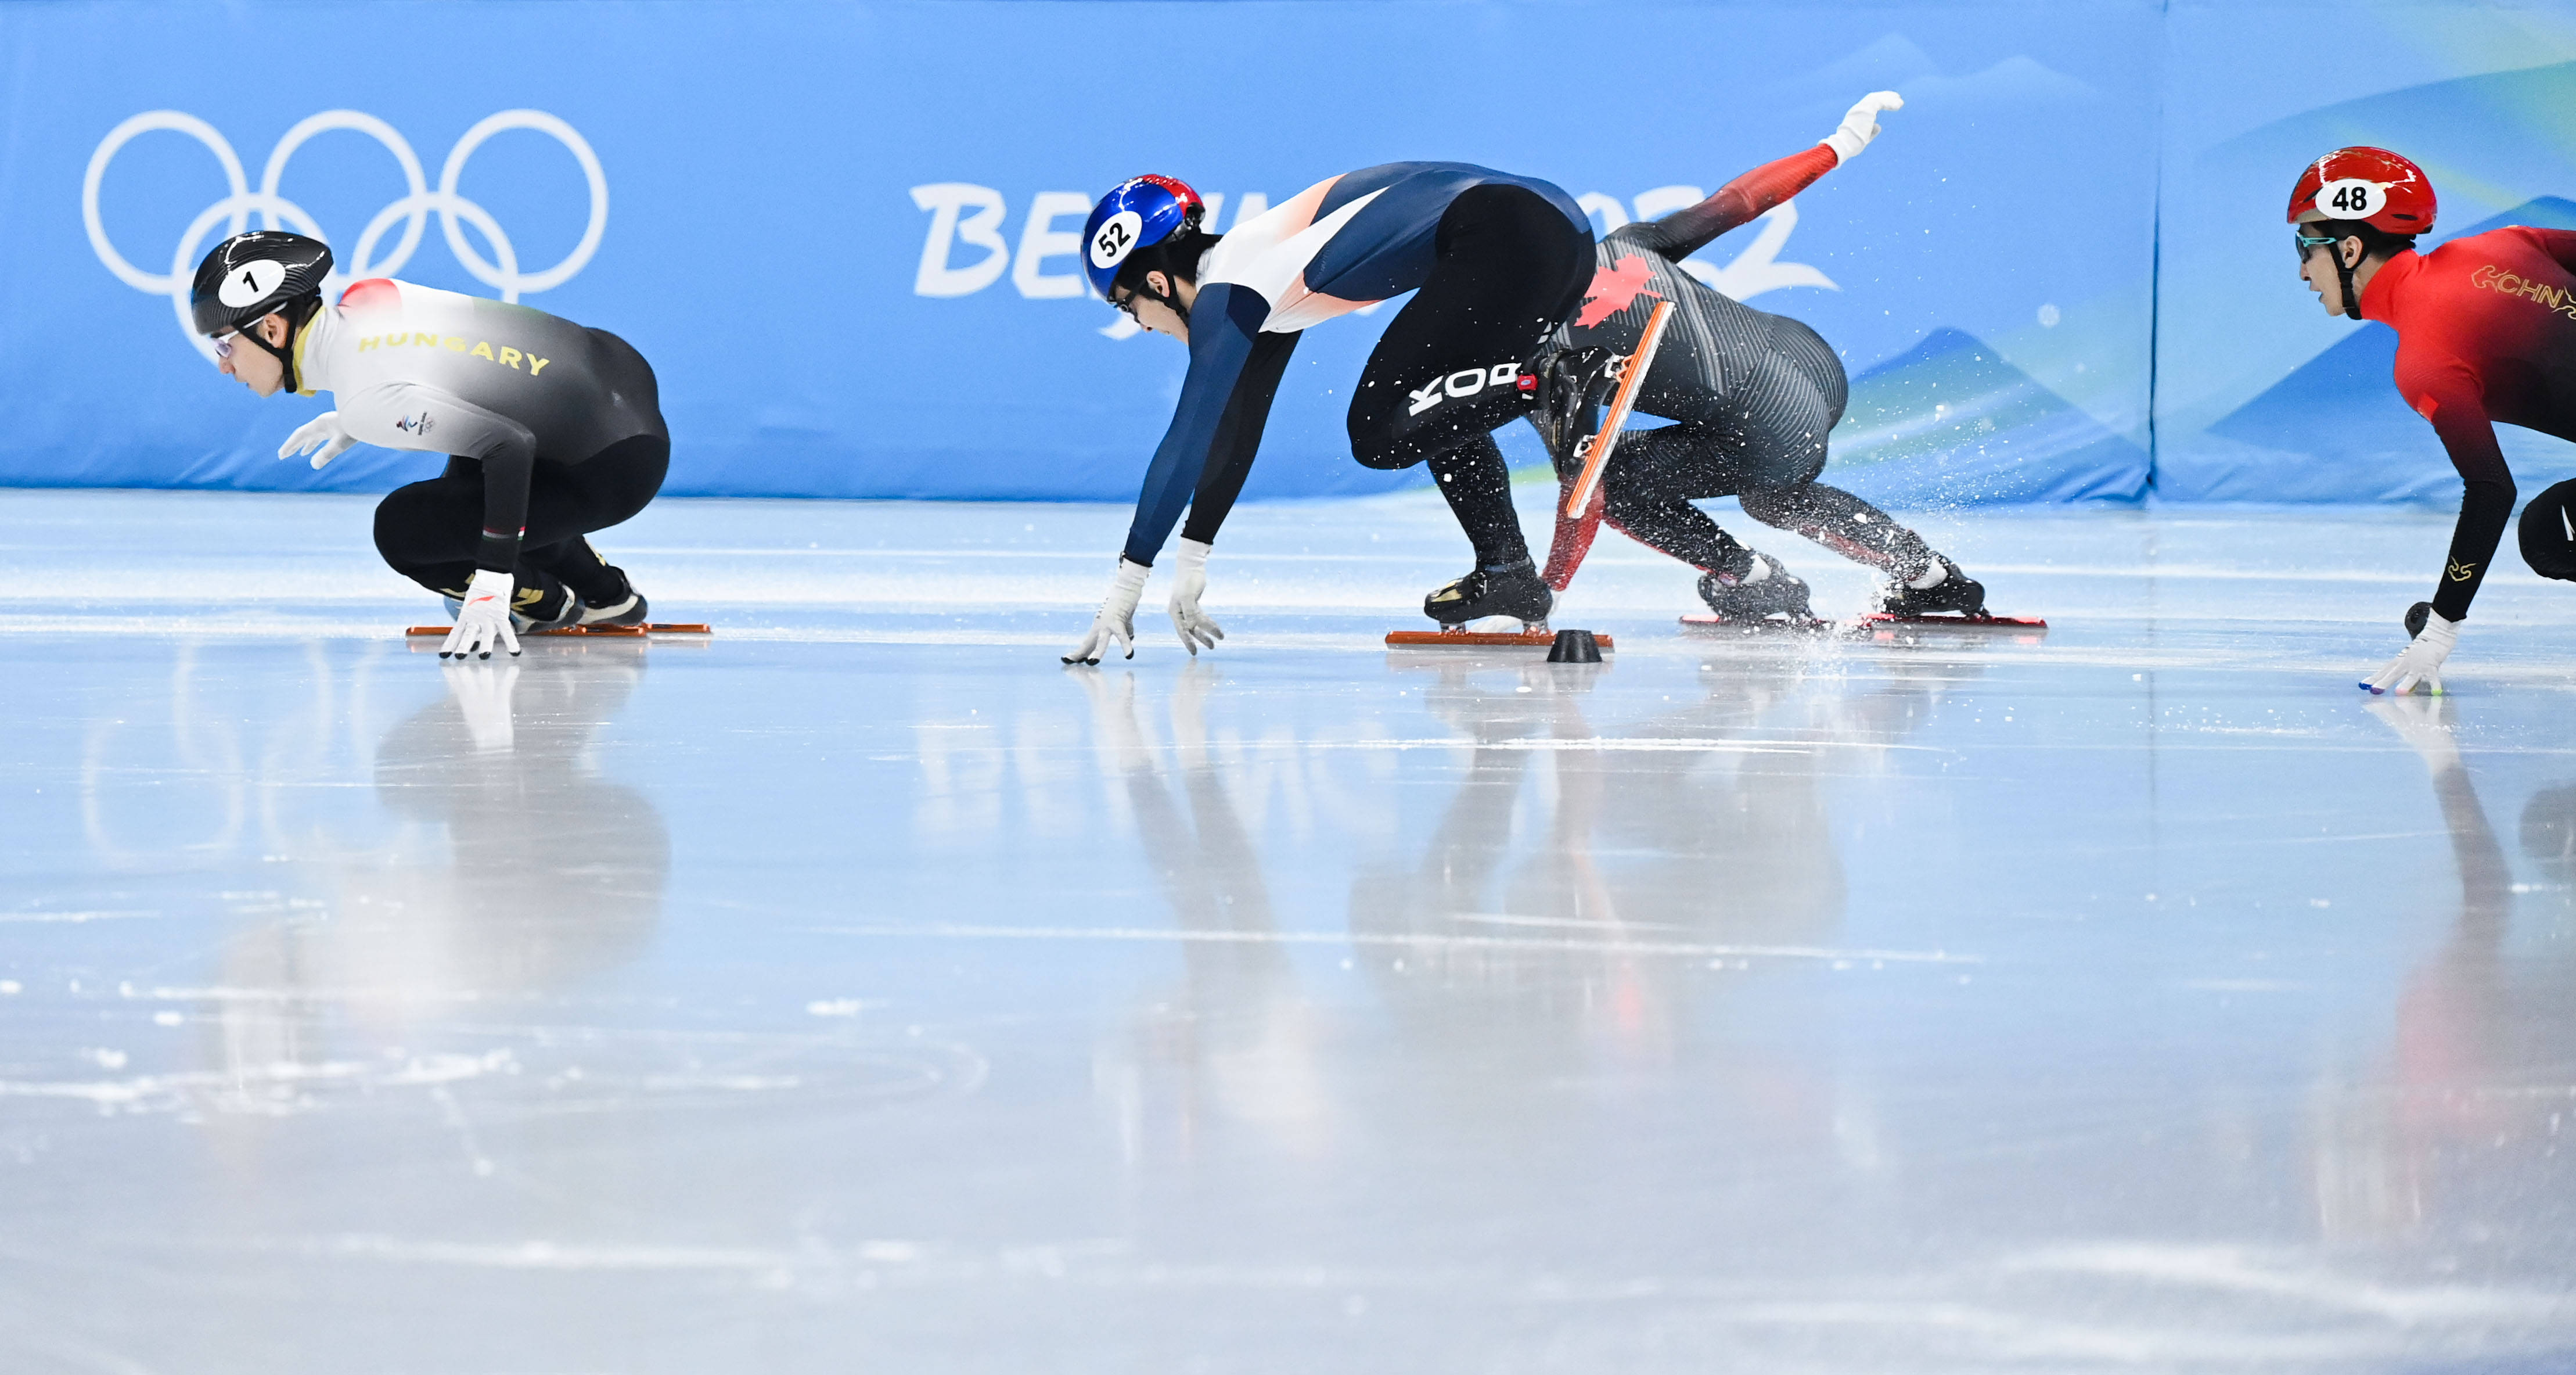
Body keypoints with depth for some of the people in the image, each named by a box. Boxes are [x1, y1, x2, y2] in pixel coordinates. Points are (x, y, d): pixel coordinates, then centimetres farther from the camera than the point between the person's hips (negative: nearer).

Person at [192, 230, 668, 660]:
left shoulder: (370, 398, -24)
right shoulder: (367, 298, 0)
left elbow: (511, 447, -29)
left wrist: (493, 583, -28)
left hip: (614, 469, -9)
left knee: (402, 529, -10)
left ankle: (550, 606, 11)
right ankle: (607, 594, 31)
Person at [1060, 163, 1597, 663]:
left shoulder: (1227, 288, -4)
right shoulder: (1262, 274, 23)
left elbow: (1188, 438, -7)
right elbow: (1236, 428, 30)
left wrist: (1126, 584, -5)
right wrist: (1192, 563, 32)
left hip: (1511, 242, -9)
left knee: (1381, 437, -6)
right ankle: (1509, 575, 13)